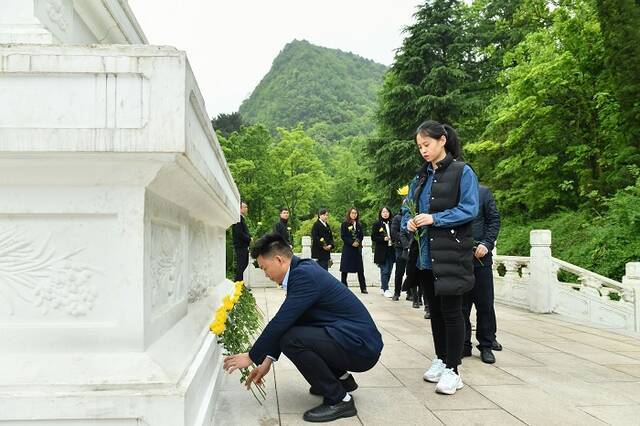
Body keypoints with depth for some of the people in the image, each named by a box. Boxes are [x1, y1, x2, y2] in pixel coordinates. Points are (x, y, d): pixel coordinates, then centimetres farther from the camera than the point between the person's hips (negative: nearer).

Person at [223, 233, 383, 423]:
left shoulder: (305, 274, -21)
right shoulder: (303, 270, 8)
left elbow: (281, 322, -20)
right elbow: (286, 323, 14)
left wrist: (252, 357, -7)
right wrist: (268, 360, 14)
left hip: (361, 346, -10)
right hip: (357, 338, 10)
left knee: (291, 339, -23)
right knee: (292, 330, 16)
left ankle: (339, 400, -8)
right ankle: (341, 377, 21)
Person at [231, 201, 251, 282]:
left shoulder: (241, 218, 18)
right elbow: (239, 233, -23)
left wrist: (249, 237, 5)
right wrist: (249, 239, -13)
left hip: (244, 246, 10)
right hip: (240, 247, -10)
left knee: (244, 264, 14)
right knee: (240, 266, -6)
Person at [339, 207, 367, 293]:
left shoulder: (359, 225, 12)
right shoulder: (344, 224, 0)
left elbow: (362, 235, 9)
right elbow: (343, 236, -6)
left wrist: (358, 242, -10)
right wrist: (352, 243, -14)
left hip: (357, 249, 3)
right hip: (347, 248, -3)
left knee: (360, 270, 3)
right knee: (345, 270, -1)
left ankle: (363, 288, 8)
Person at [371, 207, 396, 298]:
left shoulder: (392, 224, 8)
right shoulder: (377, 224, 1)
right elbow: (373, 237, -3)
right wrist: (383, 239, -16)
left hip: (391, 251, 4)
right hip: (381, 251, -4)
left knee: (389, 271, 8)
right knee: (384, 271, -7)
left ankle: (383, 288, 21)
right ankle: (386, 290, 0)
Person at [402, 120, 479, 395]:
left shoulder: (462, 172, -3)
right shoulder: (421, 177, 15)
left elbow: (469, 209, -11)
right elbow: (407, 207, 17)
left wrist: (434, 219, -19)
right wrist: (409, 223, -6)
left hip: (451, 253, -6)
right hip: (425, 254, 6)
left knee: (451, 311, -2)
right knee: (435, 310, 14)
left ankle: (452, 370, 7)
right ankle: (440, 359, 27)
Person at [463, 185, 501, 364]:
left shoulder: (483, 192, 6)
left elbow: (494, 220, 4)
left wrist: (486, 243, -10)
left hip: (479, 257, 0)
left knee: (485, 304, 5)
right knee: (460, 305, 6)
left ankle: (486, 346, 17)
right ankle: (464, 345, 18)